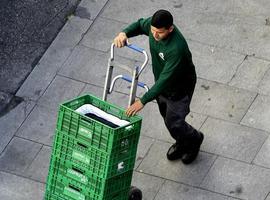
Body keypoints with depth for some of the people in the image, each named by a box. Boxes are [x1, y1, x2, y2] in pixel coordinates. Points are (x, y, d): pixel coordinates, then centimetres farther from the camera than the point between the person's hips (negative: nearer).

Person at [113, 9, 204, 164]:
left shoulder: (177, 48, -44)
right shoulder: (154, 25, -22)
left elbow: (166, 79, -40)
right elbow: (140, 25, 3)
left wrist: (143, 101, -41)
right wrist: (124, 33, -19)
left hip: (179, 87, -7)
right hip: (161, 82, 7)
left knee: (173, 123, 4)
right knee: (167, 116, 23)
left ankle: (194, 139, 37)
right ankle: (182, 142, 51)